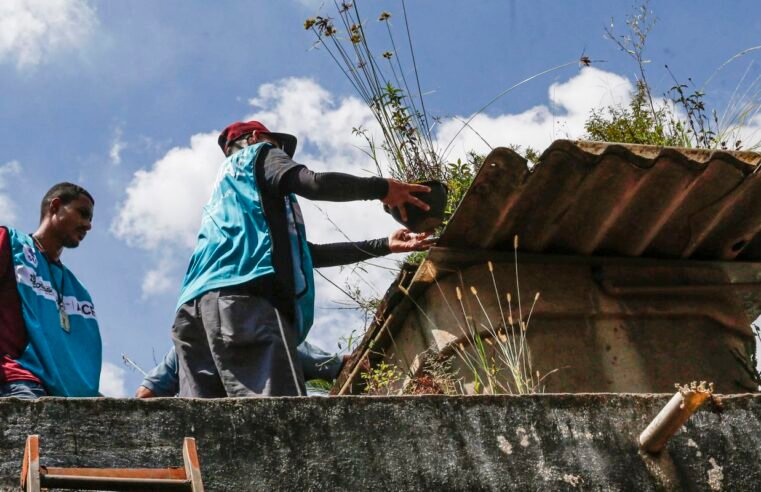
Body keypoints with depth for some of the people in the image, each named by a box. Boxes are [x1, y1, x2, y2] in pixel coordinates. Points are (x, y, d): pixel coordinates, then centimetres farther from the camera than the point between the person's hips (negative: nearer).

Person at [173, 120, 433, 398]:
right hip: (241, 296, -8)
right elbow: (314, 183, -4)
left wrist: (384, 246, 37)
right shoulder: (258, 154, 20)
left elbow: (305, 254, 37)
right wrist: (382, 188, 10)